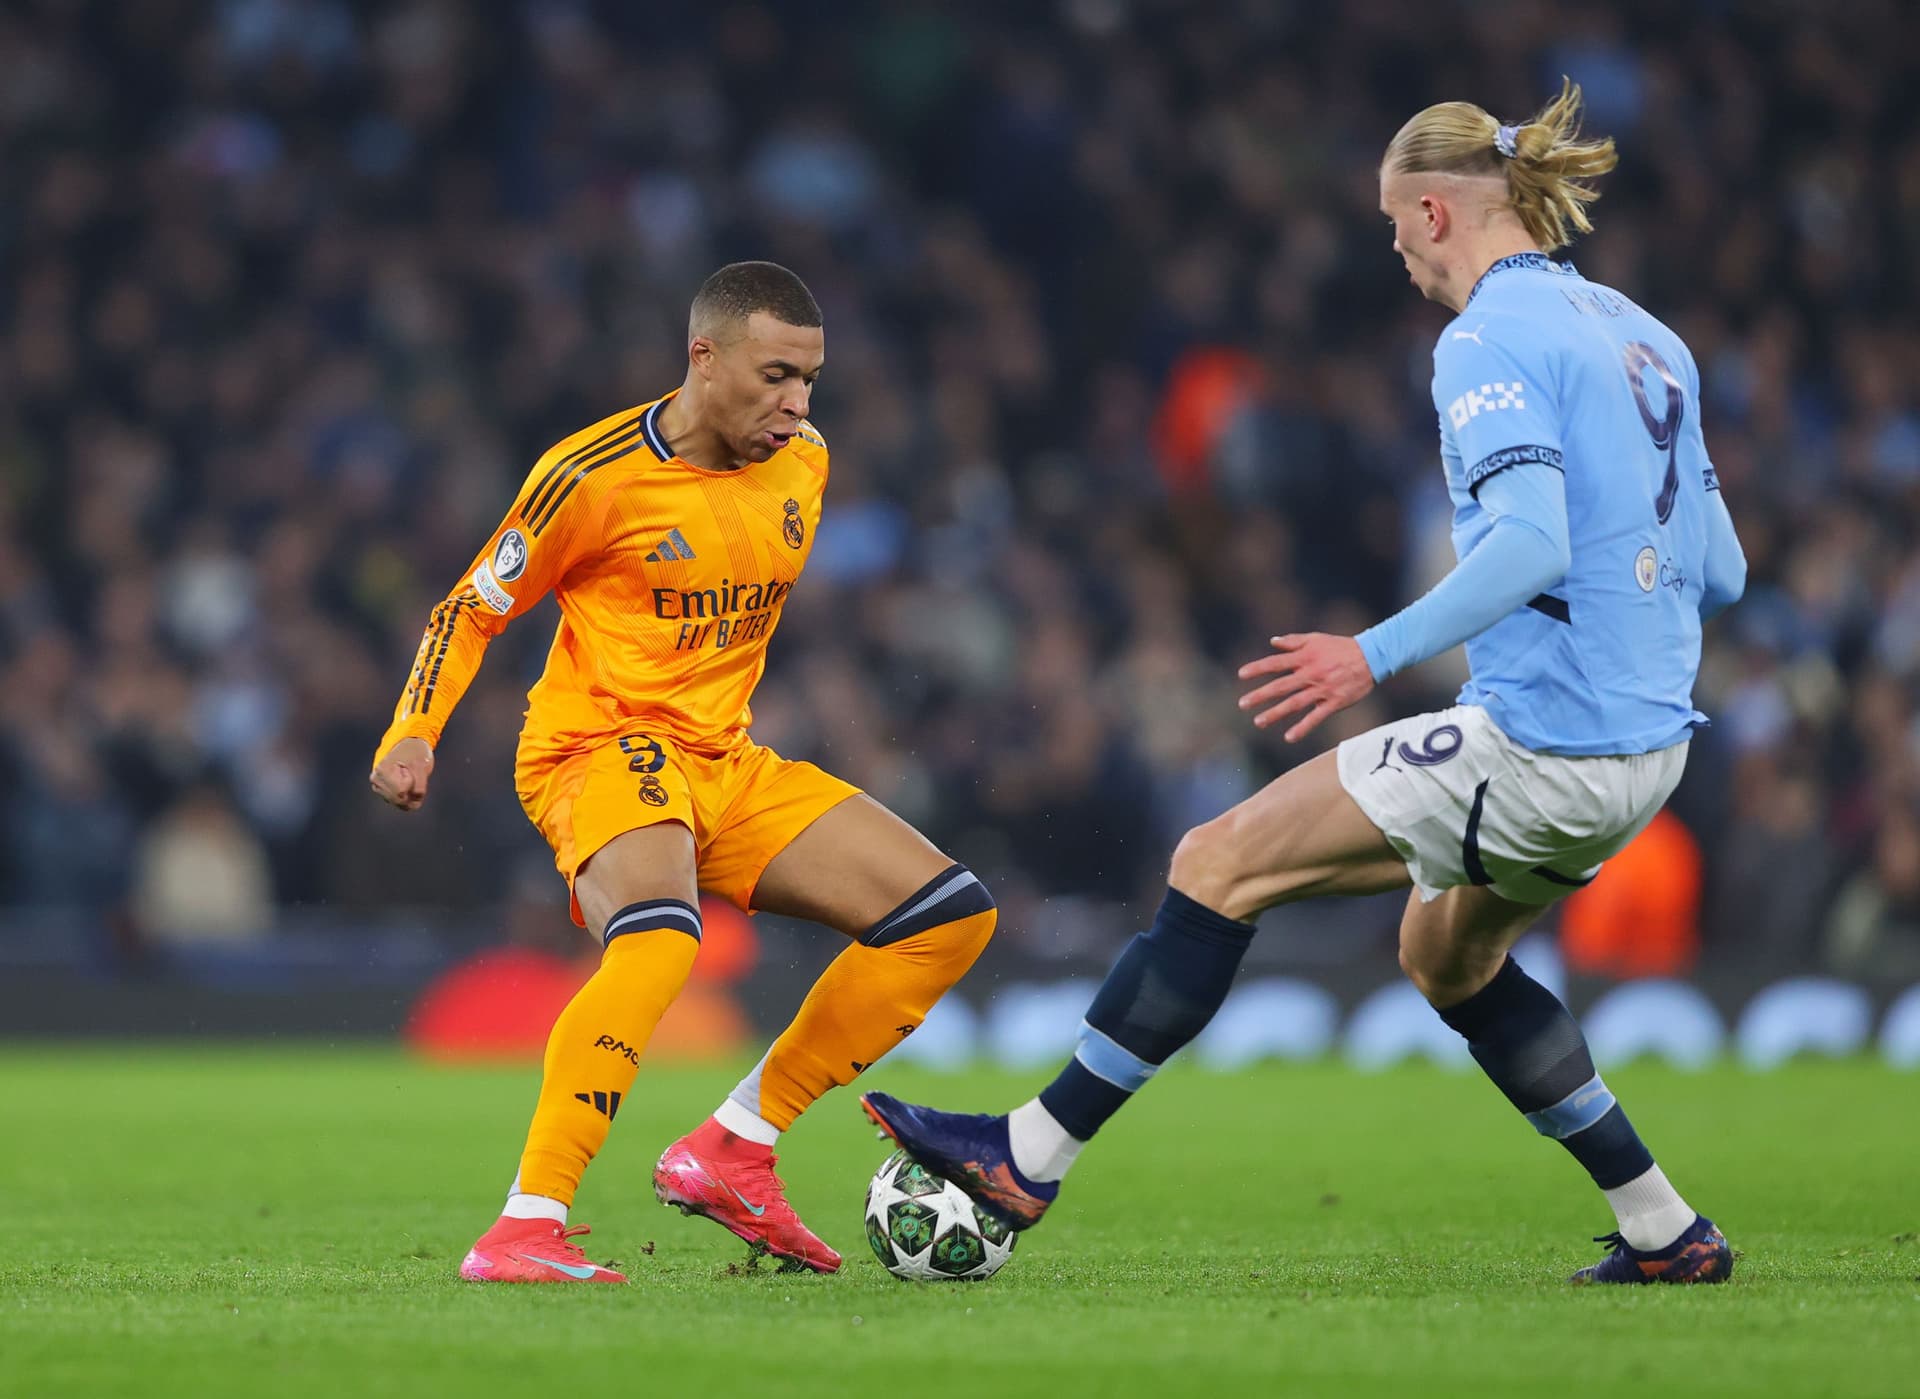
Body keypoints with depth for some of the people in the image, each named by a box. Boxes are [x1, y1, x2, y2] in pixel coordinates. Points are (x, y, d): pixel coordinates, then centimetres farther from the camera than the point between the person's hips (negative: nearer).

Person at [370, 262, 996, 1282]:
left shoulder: (804, 466, 6)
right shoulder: (596, 474, -13)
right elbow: (471, 609, -3)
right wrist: (411, 733, -16)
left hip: (725, 765, 8)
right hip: (598, 748, -8)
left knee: (948, 914, -2)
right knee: (658, 937, -39)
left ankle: (731, 1150, 0)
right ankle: (523, 1229, -39)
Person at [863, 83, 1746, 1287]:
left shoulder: (1491, 340, -11)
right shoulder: (1647, 338, 14)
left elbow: (1531, 543, -26)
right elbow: (1719, 571, 15)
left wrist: (1379, 654, -30)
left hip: (1544, 740, -9)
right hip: (1648, 743, 9)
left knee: (1220, 864, -2)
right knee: (1447, 954, 30)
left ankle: (1029, 1160, 1)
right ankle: (1668, 1233, 27)